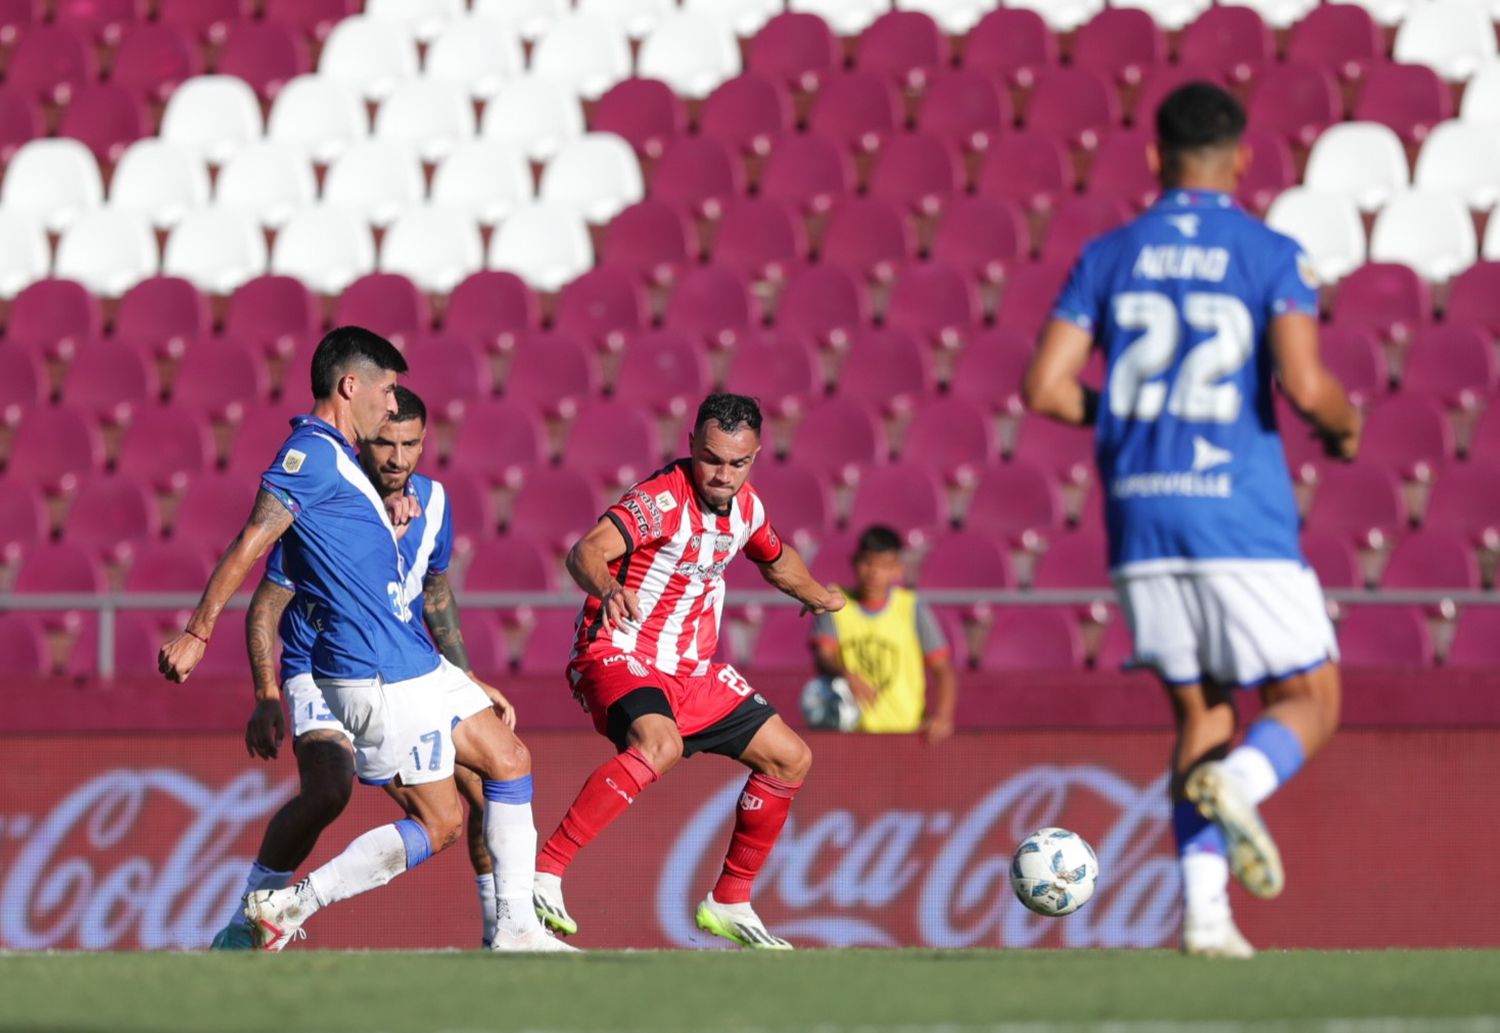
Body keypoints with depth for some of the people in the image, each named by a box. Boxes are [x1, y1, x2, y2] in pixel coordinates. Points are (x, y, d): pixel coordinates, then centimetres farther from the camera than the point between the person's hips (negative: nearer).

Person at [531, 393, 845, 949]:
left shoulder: (746, 507, 5)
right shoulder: (665, 498, -20)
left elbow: (776, 559, 30)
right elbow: (586, 551, -37)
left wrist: (819, 596, 46)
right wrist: (608, 588, -58)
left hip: (690, 668, 9)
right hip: (618, 653, -9)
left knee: (790, 759, 9)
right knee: (660, 744, -37)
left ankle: (729, 903, 21)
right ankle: (542, 875, -37)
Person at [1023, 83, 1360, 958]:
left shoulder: (1110, 257, 7)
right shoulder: (1271, 256, -3)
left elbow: (1046, 388, 2)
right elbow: (1306, 385, -16)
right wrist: (1346, 425, 6)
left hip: (1139, 516, 4)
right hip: (1243, 521, -4)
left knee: (1201, 714, 12)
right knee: (1311, 701, 8)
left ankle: (1205, 911, -2)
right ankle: (1237, 784, -25)